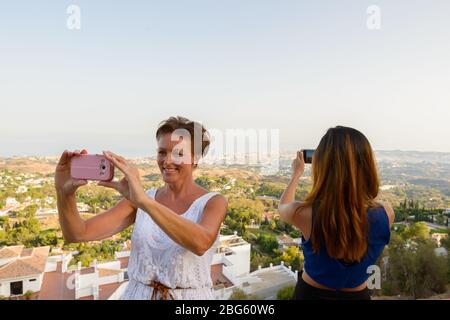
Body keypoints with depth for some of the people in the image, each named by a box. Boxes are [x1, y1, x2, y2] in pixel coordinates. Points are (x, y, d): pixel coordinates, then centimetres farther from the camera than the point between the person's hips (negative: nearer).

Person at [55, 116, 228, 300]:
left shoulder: (213, 202, -12)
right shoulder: (139, 199, -2)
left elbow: (201, 243, -33)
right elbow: (77, 234, -9)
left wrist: (143, 200, -40)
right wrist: (65, 193, -27)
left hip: (189, 296, -3)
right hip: (137, 295, 3)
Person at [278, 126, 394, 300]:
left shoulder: (304, 213, -29)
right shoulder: (386, 214, -23)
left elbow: (283, 206, -4)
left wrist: (297, 173, 11)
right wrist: (350, 169, 10)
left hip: (310, 293, -1)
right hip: (357, 295, 2)